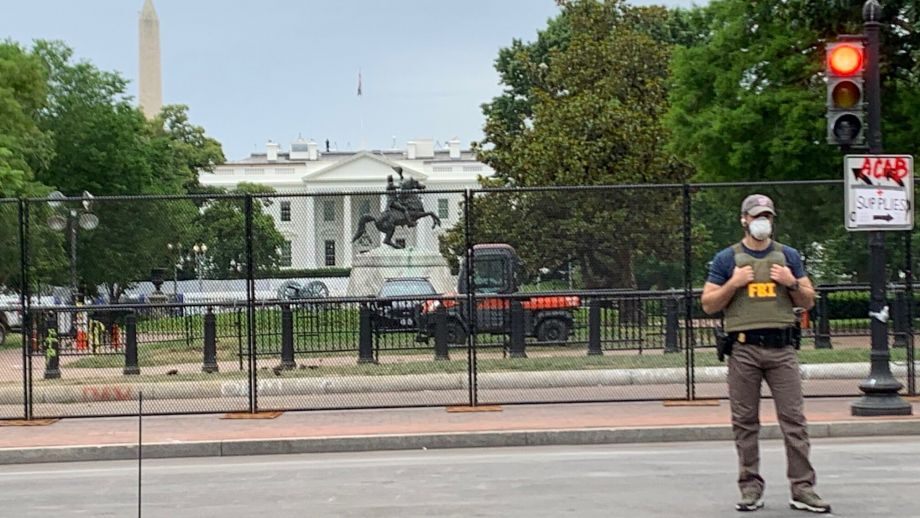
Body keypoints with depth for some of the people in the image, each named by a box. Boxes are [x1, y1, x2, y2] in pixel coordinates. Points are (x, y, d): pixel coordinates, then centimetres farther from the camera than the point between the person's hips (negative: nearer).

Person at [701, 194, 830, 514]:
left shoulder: (788, 256, 13)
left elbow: (808, 301, 15)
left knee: (794, 420, -4)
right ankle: (750, 488, 9)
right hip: (743, 348, -1)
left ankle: (802, 489, -2)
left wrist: (792, 283, -4)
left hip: (781, 347, 1)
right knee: (745, 423, 1)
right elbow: (708, 305, 5)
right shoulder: (727, 259, 8)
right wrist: (733, 284, -9)